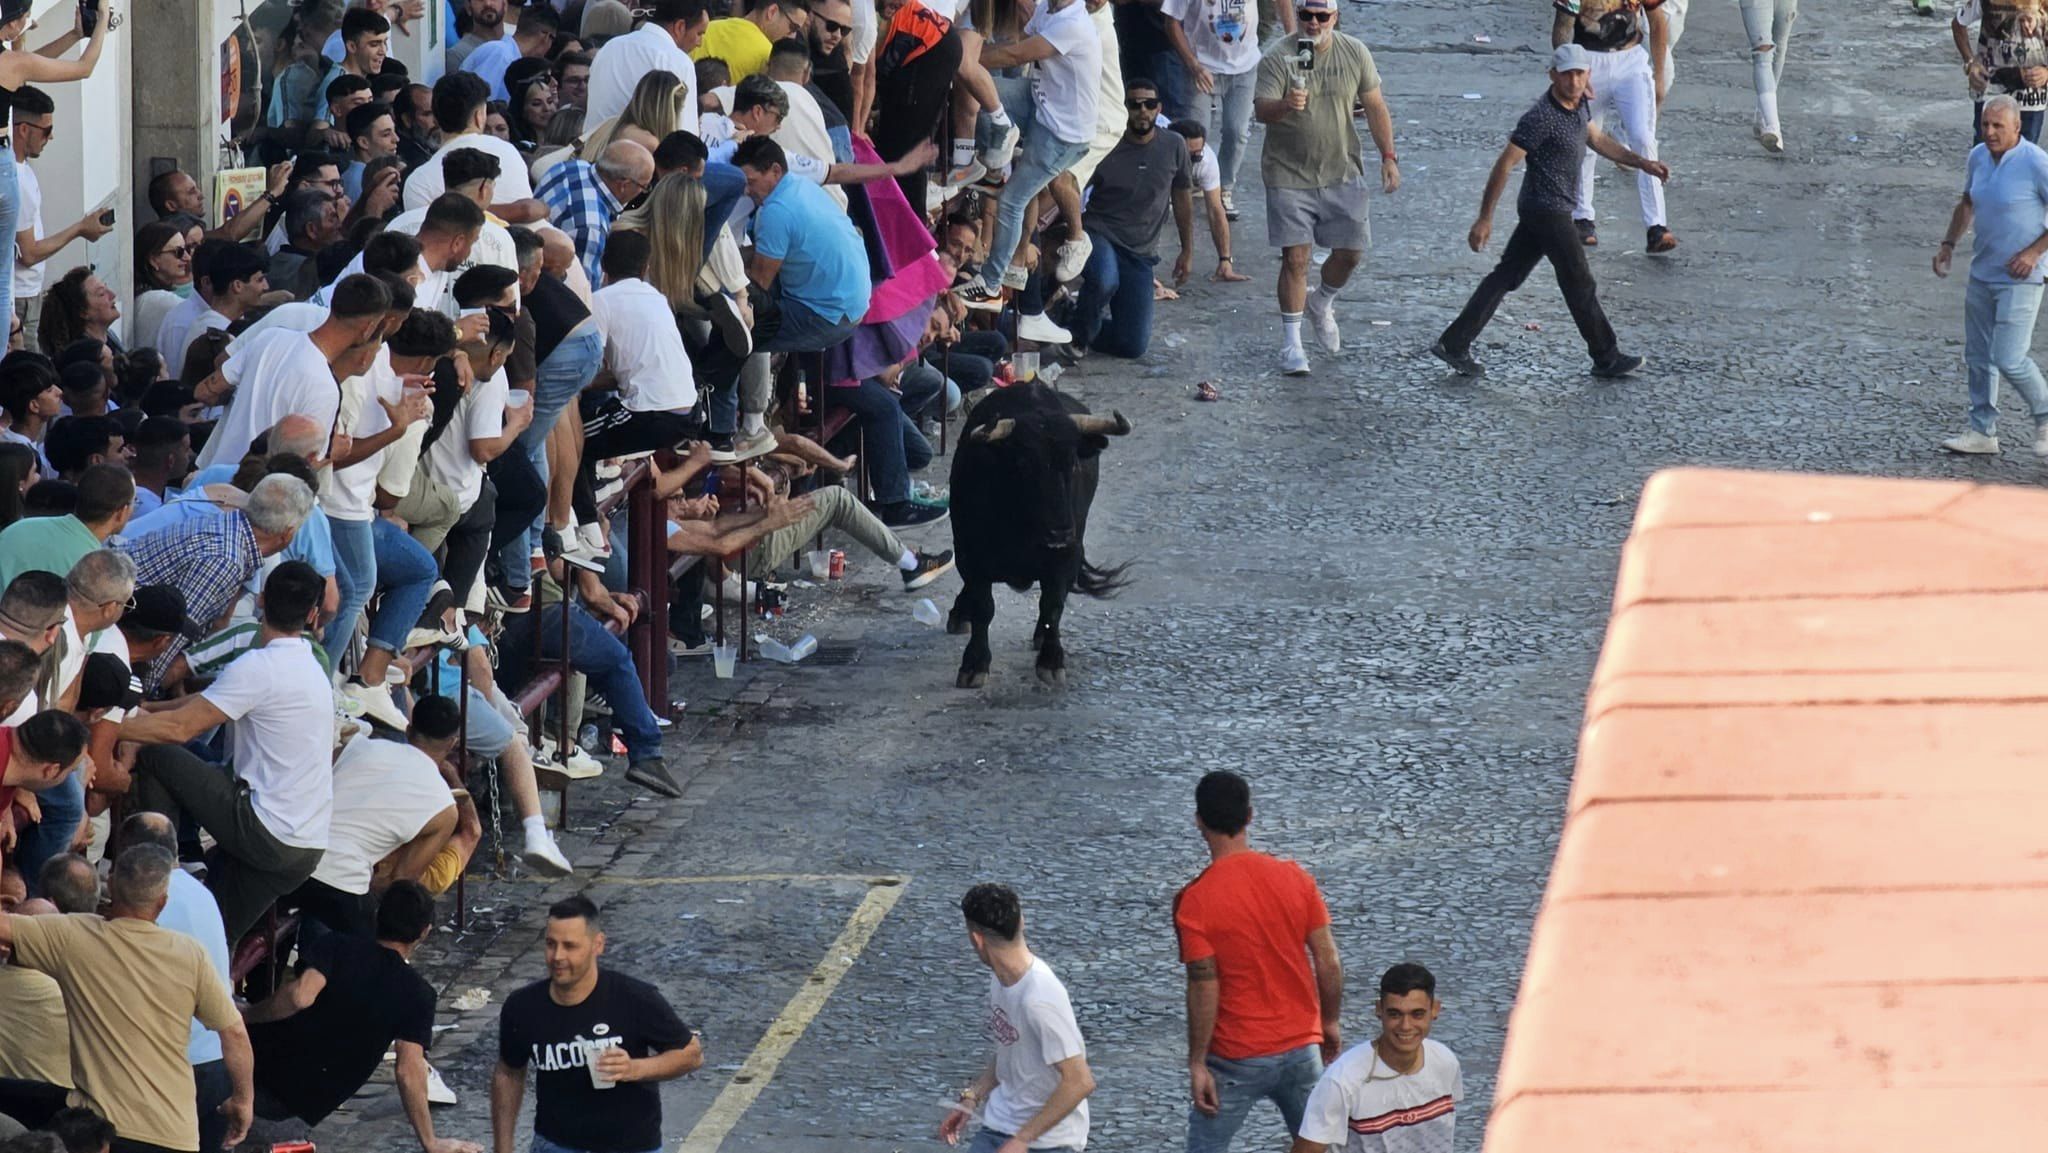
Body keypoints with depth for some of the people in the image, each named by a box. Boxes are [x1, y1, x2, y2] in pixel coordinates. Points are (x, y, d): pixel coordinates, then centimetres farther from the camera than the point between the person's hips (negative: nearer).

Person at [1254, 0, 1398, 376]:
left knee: (1350, 253, 7)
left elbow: (1375, 107, 7)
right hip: (1289, 175, -3)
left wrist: (1388, 157, 3)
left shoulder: (1355, 53, -2)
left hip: (1341, 173, 4)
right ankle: (1291, 342, 4)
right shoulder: (1278, 59, -13)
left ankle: (1321, 304, 38)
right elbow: (1260, 109, -23)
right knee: (1295, 257, -6)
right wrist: (1285, 106, -45)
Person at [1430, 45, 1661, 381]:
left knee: (1507, 276, 11)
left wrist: (1641, 163, 22)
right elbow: (1504, 165, -21)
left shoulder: (1578, 104, 5)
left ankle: (1454, 344, 13)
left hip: (1536, 212, 9)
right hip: (1548, 211, -9)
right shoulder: (1541, 119, -23)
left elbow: (1597, 139, 25)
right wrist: (1485, 219, -19)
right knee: (1579, 284, 2)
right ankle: (1607, 359, 14)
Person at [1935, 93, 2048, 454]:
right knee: (1978, 356, 11)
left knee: (2010, 358, -10)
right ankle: (1982, 431, 21)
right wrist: (1949, 243, 12)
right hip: (1982, 273, 7)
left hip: (2019, 278, -7)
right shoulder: (1978, 157, 4)